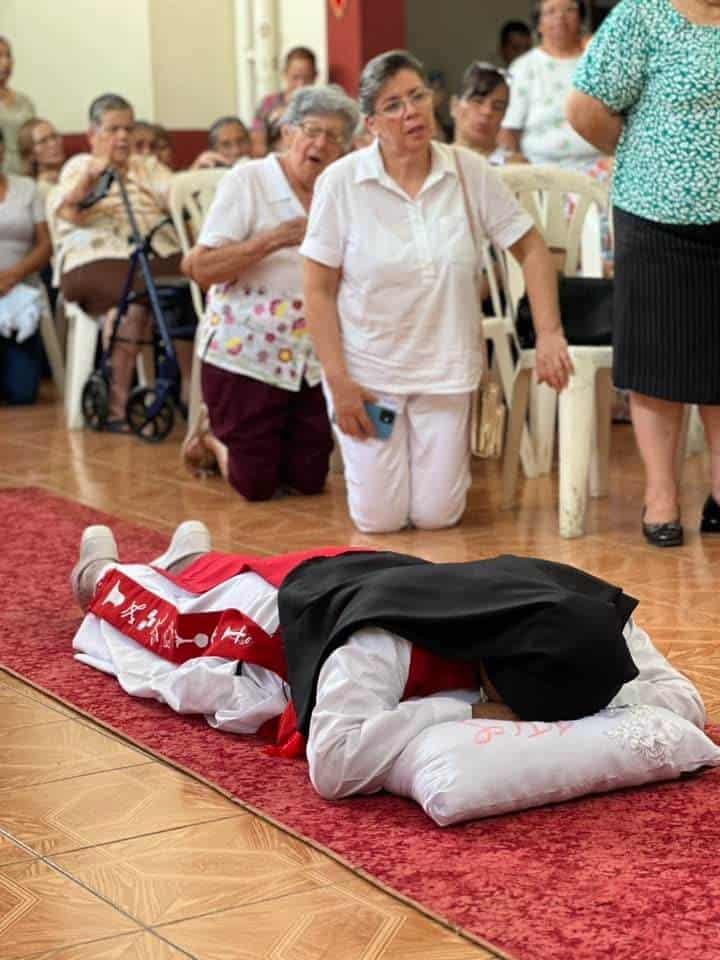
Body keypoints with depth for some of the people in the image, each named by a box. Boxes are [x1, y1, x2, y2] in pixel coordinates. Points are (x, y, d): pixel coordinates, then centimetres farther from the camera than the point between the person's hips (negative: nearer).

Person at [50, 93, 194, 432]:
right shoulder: (79, 167, 18)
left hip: (158, 255, 3)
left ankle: (193, 391, -23)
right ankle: (117, 405, -31)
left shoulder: (148, 166, 26)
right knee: (135, 301, -35)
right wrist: (92, 174, -11)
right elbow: (68, 214, -1)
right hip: (100, 258, -3)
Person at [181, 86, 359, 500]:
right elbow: (202, 268, -16)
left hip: (311, 361, 5)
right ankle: (214, 439, 32)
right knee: (255, 485, 1)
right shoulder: (247, 182, -10)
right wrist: (274, 239, -25)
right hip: (247, 356, -5)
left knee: (309, 480, 7)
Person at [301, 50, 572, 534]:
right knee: (380, 519, 2)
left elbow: (531, 248, 1)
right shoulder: (341, 183, -13)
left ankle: (454, 446, 38)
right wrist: (338, 382, -12)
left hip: (446, 368, 2)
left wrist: (549, 332, -9)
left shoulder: (469, 171, -8)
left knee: (436, 516, 3)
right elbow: (319, 291, -9)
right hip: (370, 368, -1)